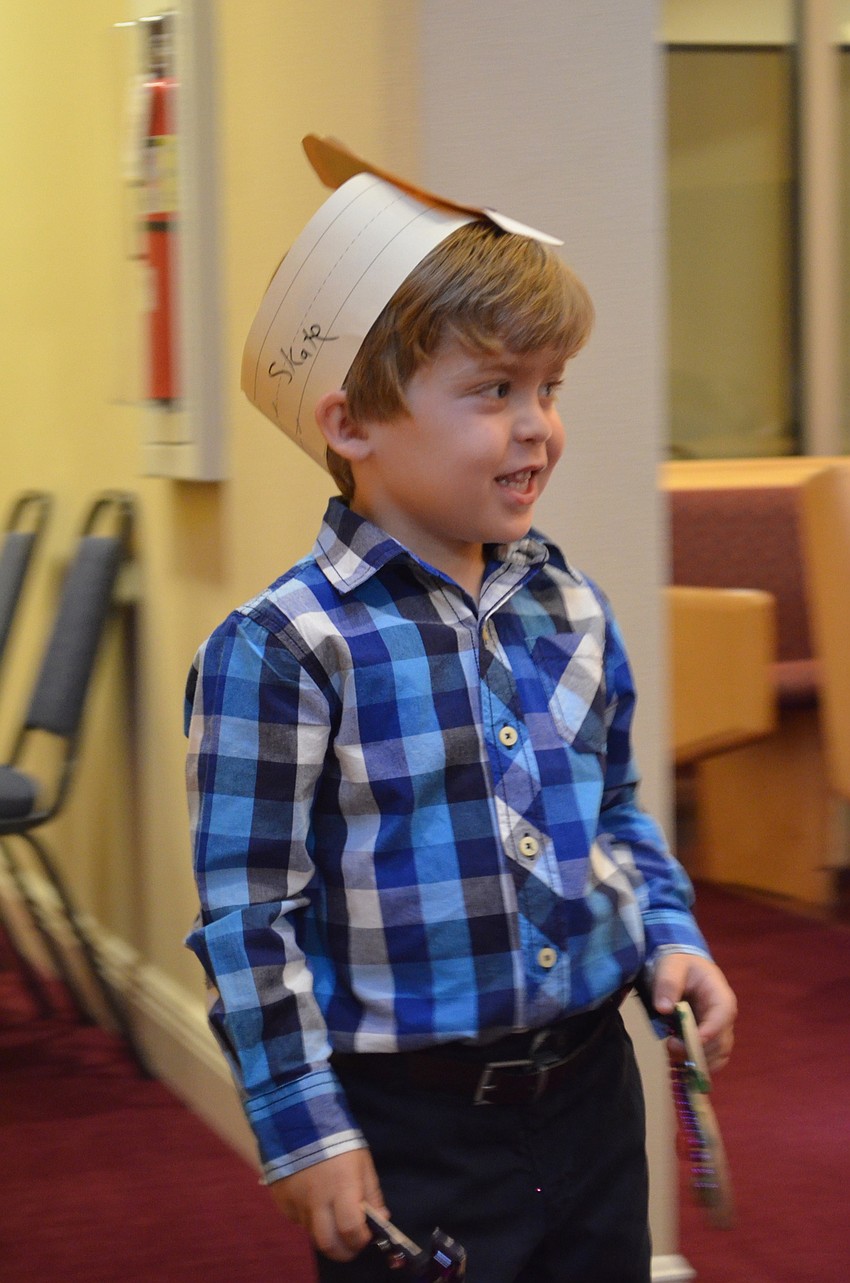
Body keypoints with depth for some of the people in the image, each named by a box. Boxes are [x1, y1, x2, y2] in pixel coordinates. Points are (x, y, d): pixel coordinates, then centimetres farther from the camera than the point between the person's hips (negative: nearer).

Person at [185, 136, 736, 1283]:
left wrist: (669, 932, 3)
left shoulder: (570, 609, 4)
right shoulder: (283, 651, -16)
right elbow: (248, 910, -13)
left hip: (589, 1088, 6)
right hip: (410, 1128, -6)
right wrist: (305, 1131, -12)